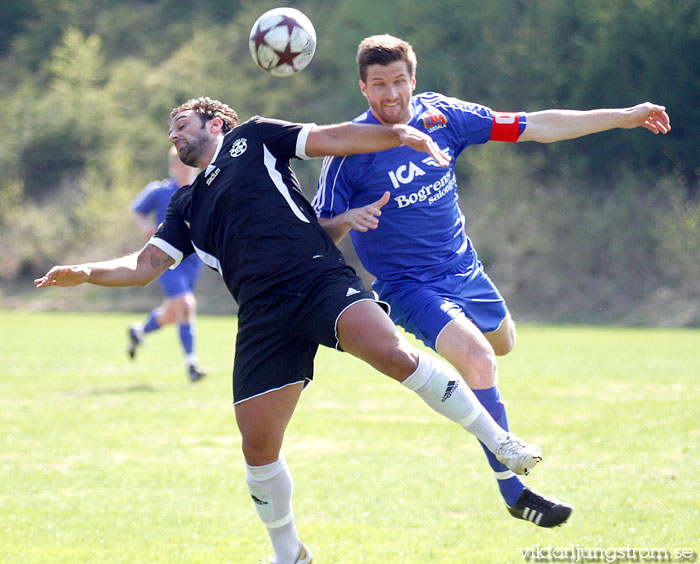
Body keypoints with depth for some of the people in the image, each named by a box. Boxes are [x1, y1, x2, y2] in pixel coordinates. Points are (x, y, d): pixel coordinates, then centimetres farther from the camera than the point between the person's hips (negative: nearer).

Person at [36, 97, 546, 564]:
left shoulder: (252, 138, 18)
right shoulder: (187, 206, 29)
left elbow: (332, 139, 11)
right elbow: (146, 265, 24)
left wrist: (400, 134, -3)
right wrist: (86, 273, 7)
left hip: (322, 280, -4)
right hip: (264, 312, 4)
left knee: (390, 352, -30)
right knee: (258, 445, -4)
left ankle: (499, 440, -19)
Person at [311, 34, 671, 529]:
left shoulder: (440, 114, -6)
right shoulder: (351, 149, -18)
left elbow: (534, 127, 0)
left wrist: (622, 117, 0)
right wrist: (349, 220, -37)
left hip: (464, 268, 6)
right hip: (409, 285, -6)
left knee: (503, 343, 27)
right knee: (479, 360, -27)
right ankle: (512, 491, -20)